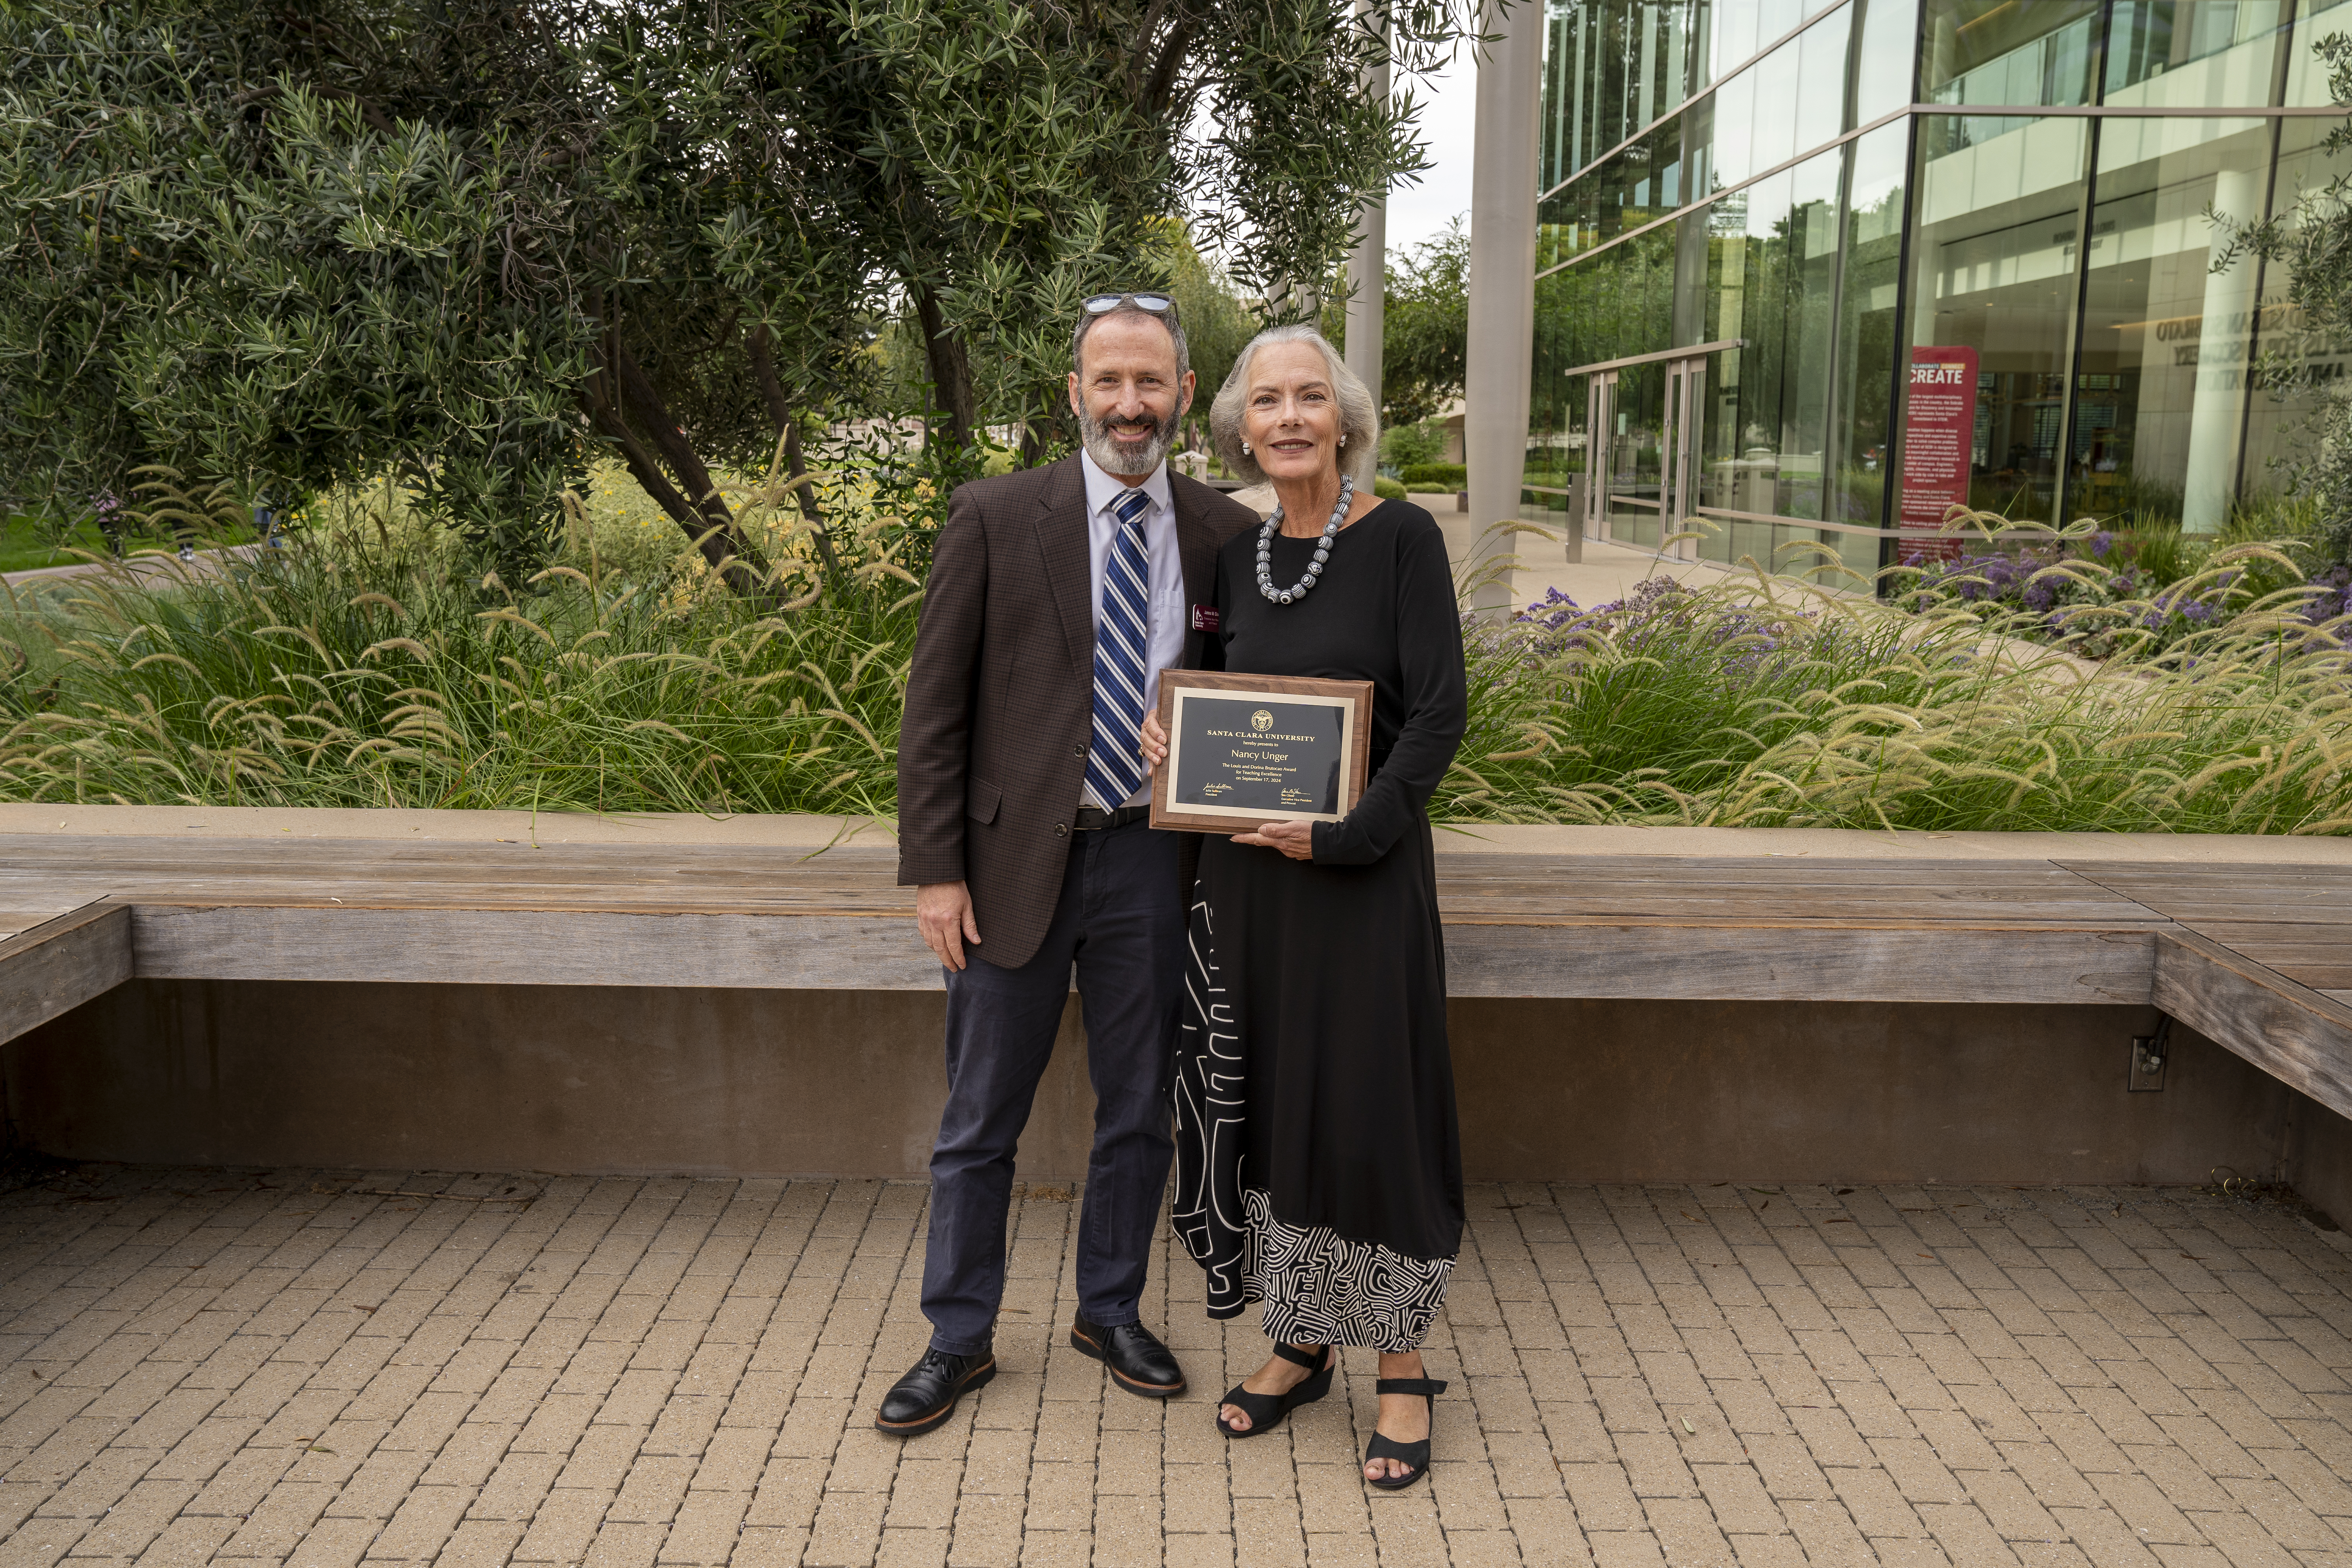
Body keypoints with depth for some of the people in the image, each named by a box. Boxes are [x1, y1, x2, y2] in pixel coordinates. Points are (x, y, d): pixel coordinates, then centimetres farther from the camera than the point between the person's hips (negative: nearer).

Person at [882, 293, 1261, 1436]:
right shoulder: (994, 518, -4)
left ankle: (1111, 1310, 36)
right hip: (1020, 859, -2)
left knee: (1139, 1111, 15)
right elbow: (936, 708, -4)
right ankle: (959, 1340, 28)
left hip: (1152, 860, 2)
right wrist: (935, 870, -8)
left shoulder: (1225, 535, 3)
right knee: (979, 1122, 10)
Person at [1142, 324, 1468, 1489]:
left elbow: (1439, 712, -12)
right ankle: (1299, 1345, 29)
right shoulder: (1239, 554, 8)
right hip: (1248, 870, 5)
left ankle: (1401, 1368, 19)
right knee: (1260, 1102, 11)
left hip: (1364, 869, -5)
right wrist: (1174, 737, -2)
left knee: (1370, 1107, 1)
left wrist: (1344, 833, -19)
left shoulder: (1401, 538, -8)